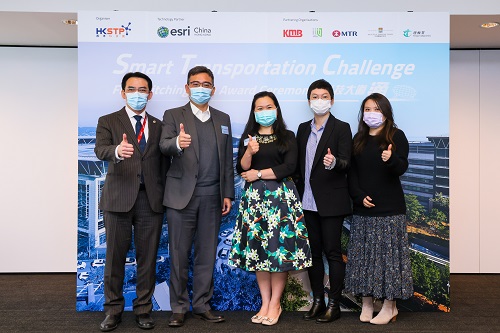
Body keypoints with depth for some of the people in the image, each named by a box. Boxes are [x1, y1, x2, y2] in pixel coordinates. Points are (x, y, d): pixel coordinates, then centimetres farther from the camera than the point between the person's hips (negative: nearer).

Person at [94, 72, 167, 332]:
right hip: (119, 198, -2)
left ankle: (143, 309, 20)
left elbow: (163, 163, 13)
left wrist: (164, 195, 5)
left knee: (147, 257, 7)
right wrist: (117, 150, -36)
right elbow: (100, 150, -13)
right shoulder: (108, 122, 6)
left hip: (151, 199, 2)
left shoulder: (158, 126, 14)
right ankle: (113, 310, 20)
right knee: (115, 257, 5)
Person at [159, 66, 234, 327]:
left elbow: (227, 159, 13)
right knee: (179, 255, 3)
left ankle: (201, 305, 22)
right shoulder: (173, 116, 3)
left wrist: (228, 194, 7)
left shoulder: (223, 119, 14)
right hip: (182, 195, -3)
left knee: (207, 254, 9)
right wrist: (177, 143, -39)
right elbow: (164, 146, -16)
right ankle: (178, 308, 17)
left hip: (212, 197, 3)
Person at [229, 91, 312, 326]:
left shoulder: (287, 137, 5)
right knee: (257, 247, 3)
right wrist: (250, 152, -15)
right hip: (255, 197, 2)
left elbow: (289, 168, -7)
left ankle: (275, 304, 9)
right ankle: (265, 302, 14)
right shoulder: (247, 137, 11)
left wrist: (258, 174, -7)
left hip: (281, 196, -2)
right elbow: (241, 170, 3)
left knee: (280, 246, -3)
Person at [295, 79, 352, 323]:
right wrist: (298, 194, 9)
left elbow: (346, 163, -12)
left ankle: (334, 305, 11)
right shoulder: (303, 129, 13)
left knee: (332, 252, 1)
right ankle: (317, 301, 22)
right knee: (314, 251, 11)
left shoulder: (341, 128, -3)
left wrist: (334, 162, -34)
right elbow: (298, 163, 14)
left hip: (331, 201, -5)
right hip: (308, 201, 5)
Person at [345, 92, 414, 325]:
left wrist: (391, 159, -34)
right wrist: (359, 196, -6)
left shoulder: (396, 136, 0)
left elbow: (402, 168, -12)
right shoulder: (358, 139, 11)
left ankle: (390, 306, 11)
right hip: (363, 208, 4)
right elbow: (352, 172, 9)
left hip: (389, 209, -4)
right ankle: (366, 303, 17)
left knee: (388, 254, 0)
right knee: (364, 254, 6)